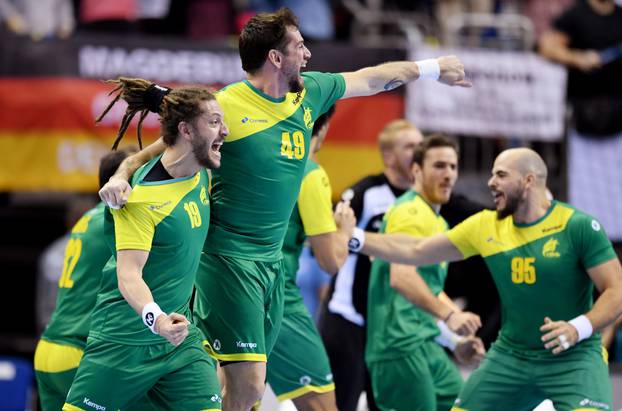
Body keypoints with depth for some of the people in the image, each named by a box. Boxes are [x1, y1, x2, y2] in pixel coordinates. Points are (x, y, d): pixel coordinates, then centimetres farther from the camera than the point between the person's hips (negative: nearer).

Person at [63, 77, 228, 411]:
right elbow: (128, 275, -28)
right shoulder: (142, 198, -21)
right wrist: (156, 319, -45)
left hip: (180, 337, 6)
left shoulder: (199, 173, 2)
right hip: (124, 342, -6)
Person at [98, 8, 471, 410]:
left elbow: (371, 78, 23)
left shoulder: (309, 92, 7)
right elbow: (162, 149, -8)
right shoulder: (227, 106, -13)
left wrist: (433, 68, 34)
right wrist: (122, 176, -27)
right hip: (228, 255, -7)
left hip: (272, 259, 7)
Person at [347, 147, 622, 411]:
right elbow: (415, 251, 10)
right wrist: (354, 237, 4)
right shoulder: (485, 227, 3)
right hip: (509, 355, 5)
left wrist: (579, 327, -30)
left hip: (574, 356, -5)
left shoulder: (579, 226, -12)